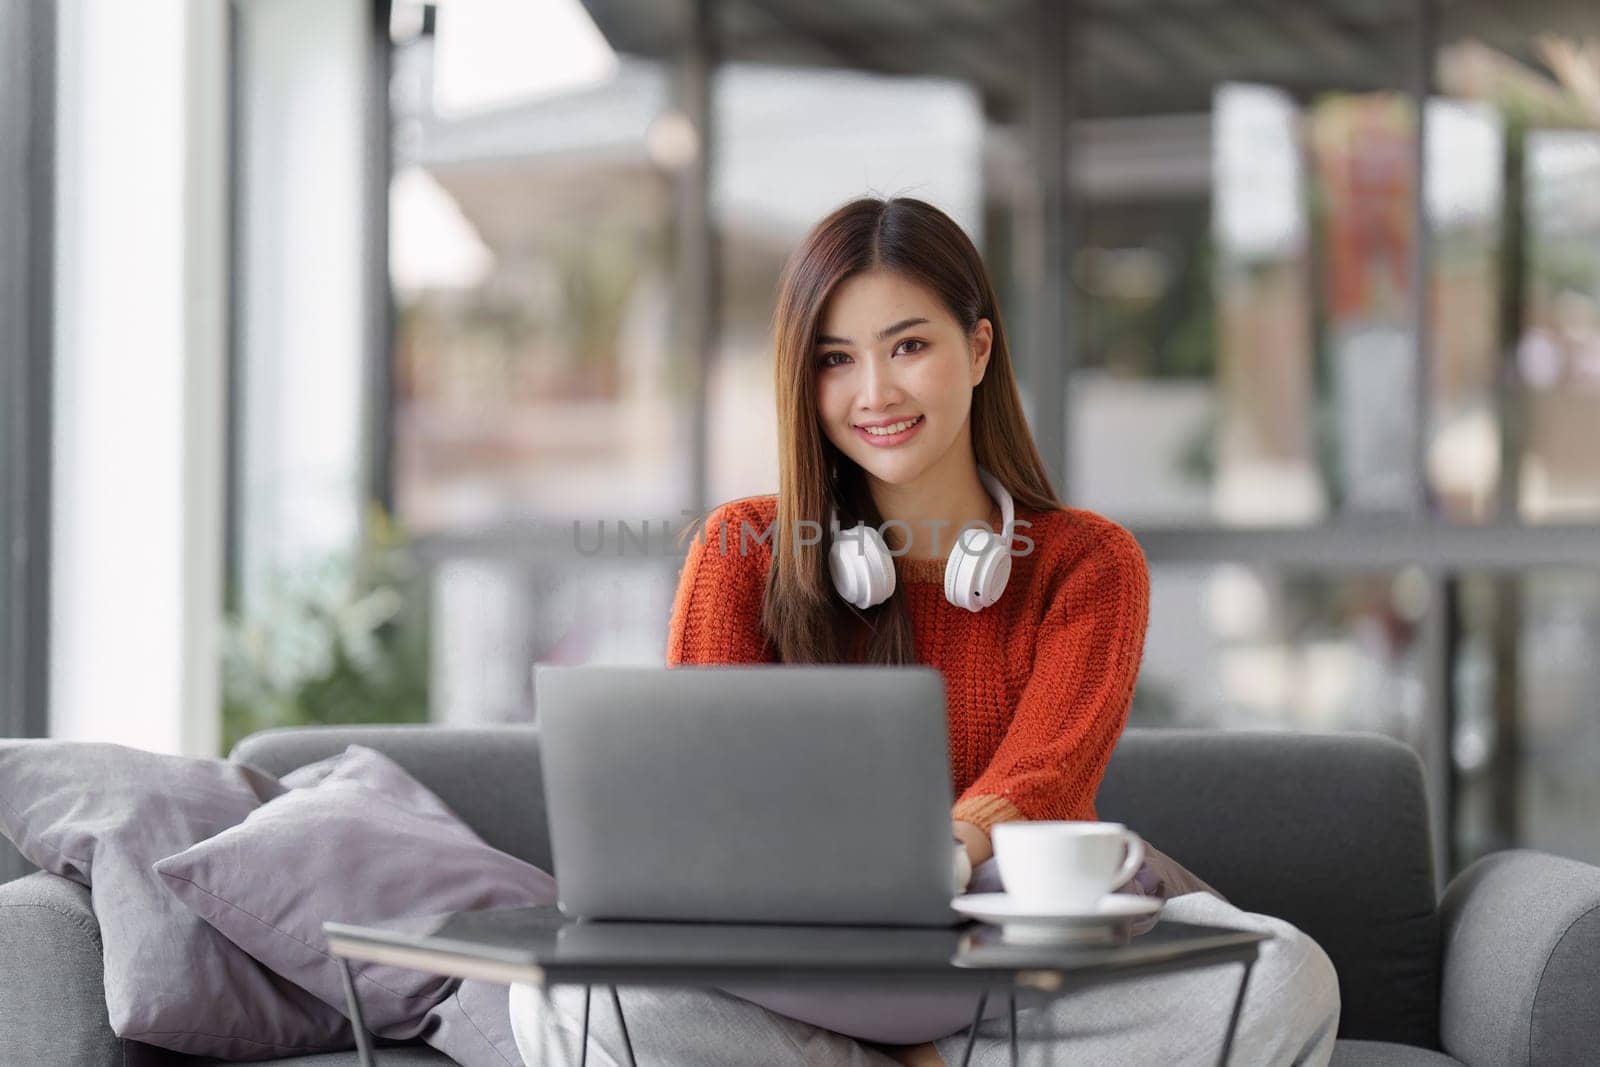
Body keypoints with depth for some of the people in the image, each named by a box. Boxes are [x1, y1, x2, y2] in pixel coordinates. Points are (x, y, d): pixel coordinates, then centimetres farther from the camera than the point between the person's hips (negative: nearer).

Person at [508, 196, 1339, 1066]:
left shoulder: (1089, 564, 4)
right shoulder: (743, 553, 6)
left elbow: (1032, 792, -12)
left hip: (1032, 975, 0)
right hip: (815, 980, 0)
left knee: (1284, 980, -31)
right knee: (567, 992, -31)